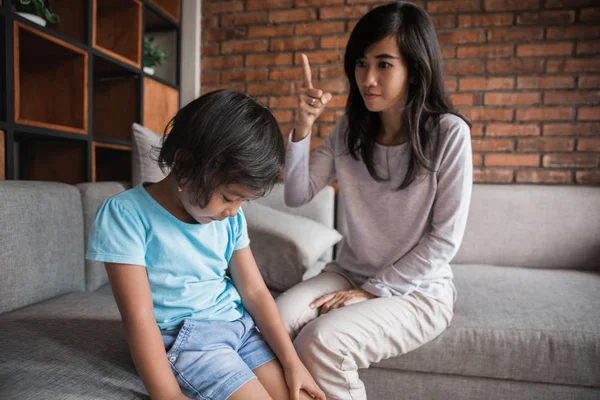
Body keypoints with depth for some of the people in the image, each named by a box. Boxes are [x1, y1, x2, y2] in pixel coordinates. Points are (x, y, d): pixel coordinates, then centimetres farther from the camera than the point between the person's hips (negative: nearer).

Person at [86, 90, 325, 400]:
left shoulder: (230, 217, 4)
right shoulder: (127, 213, -13)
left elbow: (254, 290, 4)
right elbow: (139, 317, -16)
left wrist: (291, 360, -3)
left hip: (240, 325, 5)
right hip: (183, 337, -5)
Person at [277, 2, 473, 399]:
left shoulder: (448, 133, -14)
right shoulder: (349, 129, 1)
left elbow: (446, 238, -13)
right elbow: (297, 196, -1)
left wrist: (373, 291, -14)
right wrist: (303, 127, -14)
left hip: (418, 289, -4)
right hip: (348, 273, 4)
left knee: (321, 342, -27)